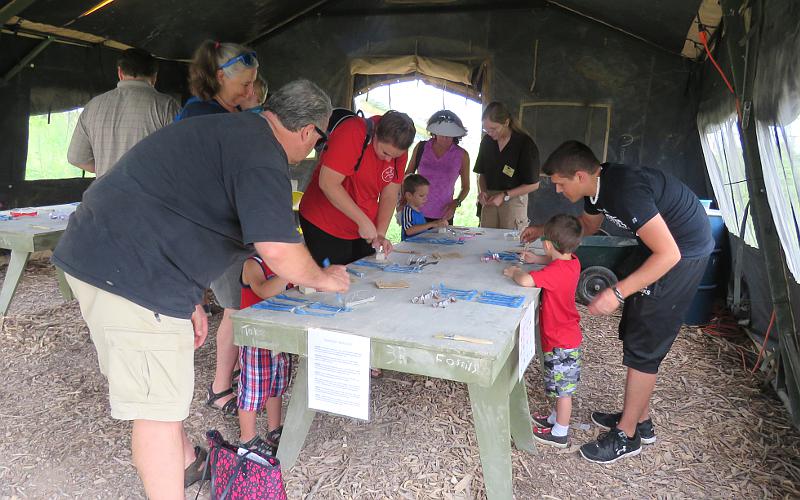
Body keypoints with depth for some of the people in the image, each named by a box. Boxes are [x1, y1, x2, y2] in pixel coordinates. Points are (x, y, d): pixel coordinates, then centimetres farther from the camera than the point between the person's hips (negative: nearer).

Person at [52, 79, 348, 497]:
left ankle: (186, 463, 45)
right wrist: (322, 278, -3)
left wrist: (188, 300, 21)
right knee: (159, 407, -1)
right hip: (132, 272, -11)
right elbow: (277, 250, -25)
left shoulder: (231, 129, 17)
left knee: (163, 384, 25)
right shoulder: (261, 152, -16)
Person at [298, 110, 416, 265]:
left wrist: (380, 233, -10)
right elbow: (328, 183, -26)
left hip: (365, 230, 6)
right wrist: (363, 221, -24)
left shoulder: (398, 149, -4)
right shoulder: (351, 133, -22)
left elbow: (390, 194, 1)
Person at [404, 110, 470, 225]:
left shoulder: (461, 155, 1)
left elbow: (465, 187, 10)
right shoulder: (421, 147, 2)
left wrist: (456, 203, -7)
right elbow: (408, 175, 12)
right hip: (416, 213, 0)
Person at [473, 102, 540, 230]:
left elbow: (533, 185, -7)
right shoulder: (487, 141, 6)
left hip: (514, 199, -4)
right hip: (490, 200, 4)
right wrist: (482, 191, -4)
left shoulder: (525, 144, -9)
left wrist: (504, 196, -13)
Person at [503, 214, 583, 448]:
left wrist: (514, 272, -20)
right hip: (568, 335, 9)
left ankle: (559, 434, 22)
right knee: (561, 387, 25)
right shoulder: (572, 261, -2)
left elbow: (526, 280, -40)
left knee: (563, 389, 7)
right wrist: (536, 259, 11)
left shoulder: (556, 271, -30)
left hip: (561, 342, -9)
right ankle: (556, 418, 43)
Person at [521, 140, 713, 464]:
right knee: (633, 331, 15)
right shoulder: (597, 184, -2)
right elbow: (588, 224, 20)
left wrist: (617, 293, -33)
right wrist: (544, 230, 10)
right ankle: (640, 419, 29)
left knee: (643, 344, -4)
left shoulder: (626, 191, -32)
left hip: (683, 253, -10)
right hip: (661, 247, 10)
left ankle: (627, 436, 11)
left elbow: (668, 254, -31)